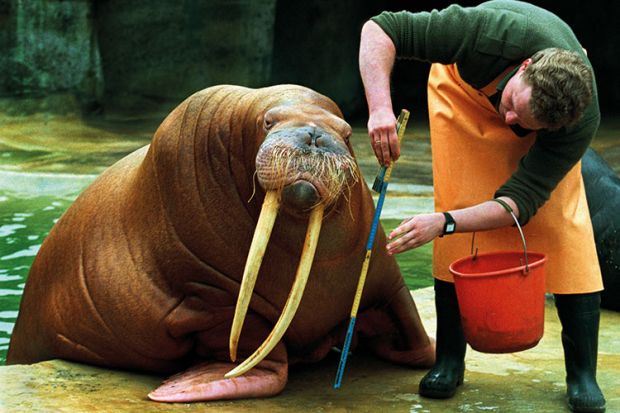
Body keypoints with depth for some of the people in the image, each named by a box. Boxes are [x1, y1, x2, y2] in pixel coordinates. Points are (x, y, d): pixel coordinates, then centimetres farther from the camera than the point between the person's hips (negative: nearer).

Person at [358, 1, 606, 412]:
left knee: (565, 217, -16)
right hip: (464, 86, 0)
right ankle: (449, 360, -4)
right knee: (458, 200, -15)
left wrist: (444, 223, -51)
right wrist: (380, 108, -51)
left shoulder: (583, 121, -38)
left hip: (557, 112, 0)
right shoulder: (492, 33, -43)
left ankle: (582, 374, -7)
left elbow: (519, 201, -36)